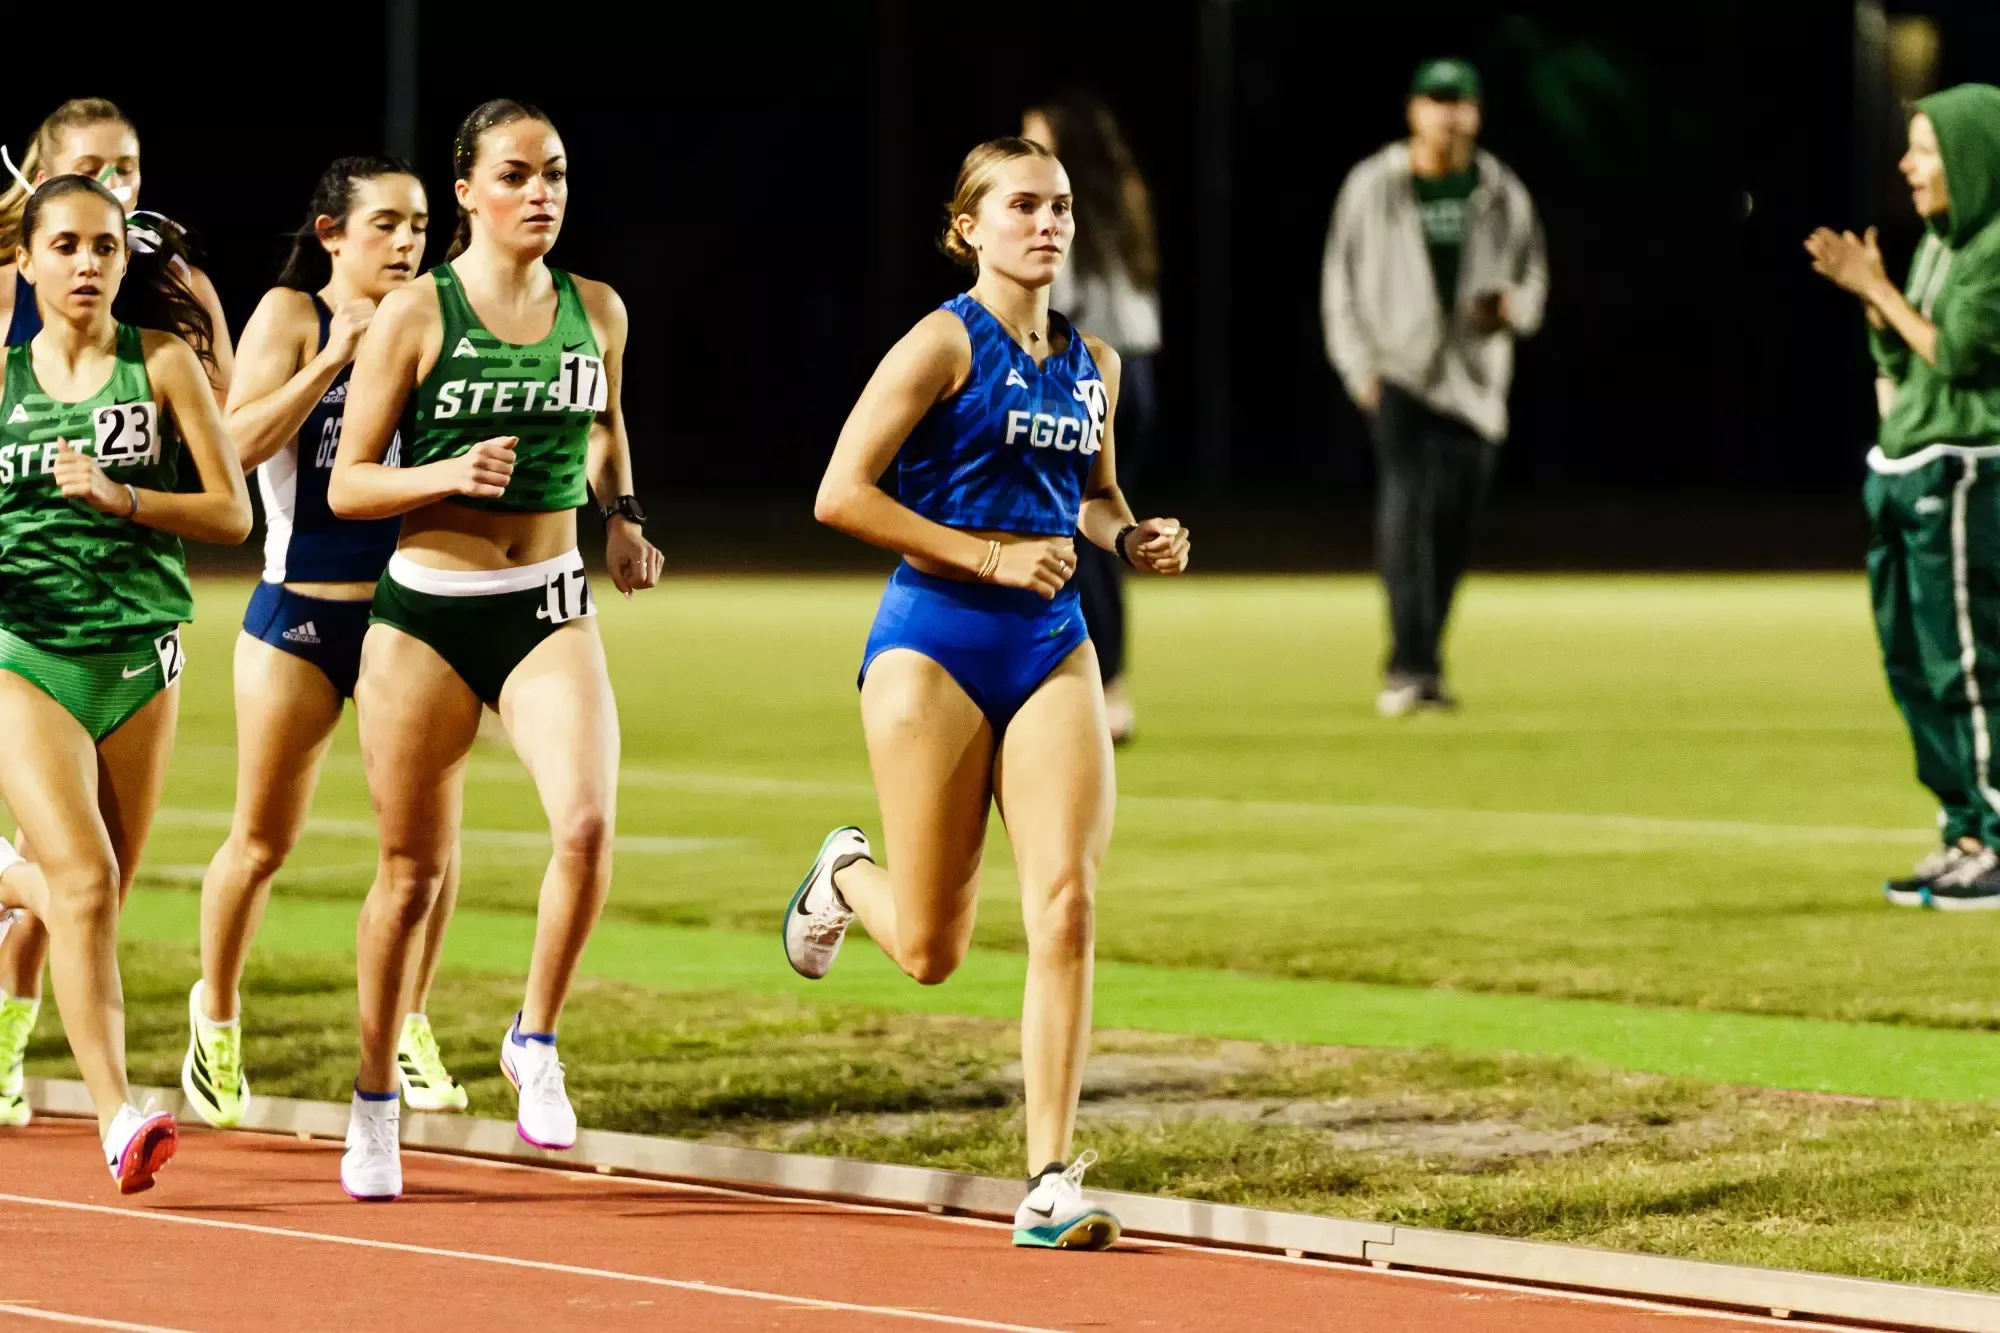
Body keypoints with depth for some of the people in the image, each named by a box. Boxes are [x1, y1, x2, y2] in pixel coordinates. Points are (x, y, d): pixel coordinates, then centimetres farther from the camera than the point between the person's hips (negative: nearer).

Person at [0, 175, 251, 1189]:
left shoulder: (164, 363, 1)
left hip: (138, 651, 2)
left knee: (98, 895, 9)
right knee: (84, 878, -17)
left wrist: (119, 498, -15)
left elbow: (231, 513, -1)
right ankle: (117, 1115, -18)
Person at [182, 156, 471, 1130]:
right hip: (301, 611, -3)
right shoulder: (291, 315, -6)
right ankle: (216, 1011, 30)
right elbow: (238, 441, -17)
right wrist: (333, 358, -23)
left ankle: (407, 1025, 13)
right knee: (263, 840, 6)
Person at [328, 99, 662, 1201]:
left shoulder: (596, 311, 5)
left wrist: (621, 515, 11)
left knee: (587, 823, -22)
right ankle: (374, 1103, 23)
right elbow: (346, 486, -4)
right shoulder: (415, 314, -6)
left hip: (549, 610, 2)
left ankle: (535, 1044, -1)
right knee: (413, 868, 6)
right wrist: (449, 474, -20)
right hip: (426, 611, -2)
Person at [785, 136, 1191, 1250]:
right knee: (931, 949, 1)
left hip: (1053, 653, 5)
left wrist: (1133, 537, 5)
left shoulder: (1092, 363, 11)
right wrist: (990, 556, -17)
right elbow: (841, 496, -13)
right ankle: (846, 877, 39)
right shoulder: (948, 342, -8)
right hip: (935, 644, -5)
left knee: (1067, 907, -11)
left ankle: (1052, 1185, -8)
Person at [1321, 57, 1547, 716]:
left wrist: (1515, 305, -7)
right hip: (1400, 374, -3)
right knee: (1405, 512, -18)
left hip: (1475, 381, 3)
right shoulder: (1372, 187, 2)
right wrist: (1360, 368, -5)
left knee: (1453, 530, 3)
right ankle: (1411, 667, -25)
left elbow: (1532, 271, 16)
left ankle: (1418, 666, 15)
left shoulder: (1502, 194, 7)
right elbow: (1341, 283, 4)